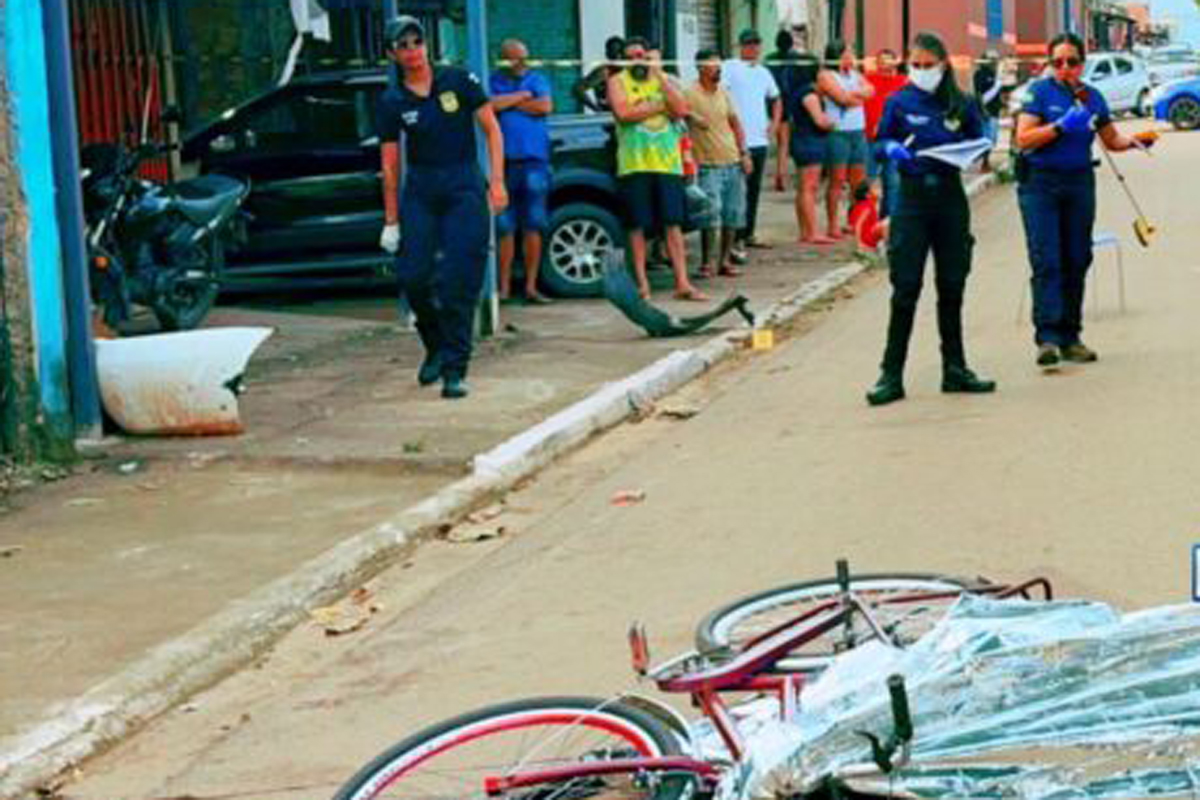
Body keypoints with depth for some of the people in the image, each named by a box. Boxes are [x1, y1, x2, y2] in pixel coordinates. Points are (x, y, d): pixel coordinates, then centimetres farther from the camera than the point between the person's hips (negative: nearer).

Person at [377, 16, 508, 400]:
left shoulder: (458, 80, -1)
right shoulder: (392, 102, 3)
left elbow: (491, 128, 3)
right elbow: (390, 164, 6)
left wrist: (497, 181, -6)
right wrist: (391, 220, 5)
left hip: (464, 185, -2)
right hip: (419, 191, 2)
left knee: (458, 281, -7)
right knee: (412, 276, -6)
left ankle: (454, 370, -2)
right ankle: (435, 346, 21)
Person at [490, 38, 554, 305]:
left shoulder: (538, 80, 13)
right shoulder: (494, 82, 9)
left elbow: (545, 106, -5)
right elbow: (491, 105, -11)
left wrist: (508, 103, -1)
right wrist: (522, 96, -2)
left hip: (534, 160, 1)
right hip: (503, 161, -1)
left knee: (533, 226, 1)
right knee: (504, 228, -2)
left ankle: (531, 286, 6)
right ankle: (504, 287, 5)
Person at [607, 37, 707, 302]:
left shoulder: (666, 81, 14)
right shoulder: (618, 81, 7)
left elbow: (681, 109, -3)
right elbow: (623, 112, -11)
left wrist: (659, 76, -5)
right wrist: (661, 106, -4)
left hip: (667, 162, 2)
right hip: (634, 164, -2)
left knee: (673, 223, -1)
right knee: (638, 225, -1)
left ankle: (682, 283, -1)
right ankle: (642, 283, 6)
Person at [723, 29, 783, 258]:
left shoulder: (763, 72, 17)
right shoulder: (730, 68, -6)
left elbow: (776, 100, 31)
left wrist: (775, 123, 17)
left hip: (760, 140, 7)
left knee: (754, 189, 14)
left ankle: (748, 234, 24)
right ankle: (737, 241, -13)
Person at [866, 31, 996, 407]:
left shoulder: (961, 105, 4)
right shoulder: (899, 103, -1)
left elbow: (978, 143, 12)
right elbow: (882, 140, 7)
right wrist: (893, 150, -15)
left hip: (951, 197, 2)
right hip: (912, 197, -2)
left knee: (952, 287, 9)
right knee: (905, 288, -5)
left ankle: (955, 369, 20)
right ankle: (891, 375, -1)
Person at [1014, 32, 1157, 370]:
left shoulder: (1092, 97, 10)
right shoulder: (1039, 92, -3)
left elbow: (1112, 139, 17)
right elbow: (1023, 139, -12)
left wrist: (1135, 140, -2)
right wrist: (1061, 126, -20)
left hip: (1080, 183, 5)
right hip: (1040, 183, -5)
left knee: (1076, 261, 6)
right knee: (1046, 262, -12)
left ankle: (1070, 338, 13)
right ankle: (1047, 336, -16)